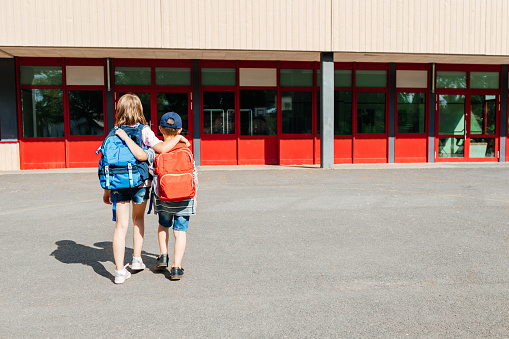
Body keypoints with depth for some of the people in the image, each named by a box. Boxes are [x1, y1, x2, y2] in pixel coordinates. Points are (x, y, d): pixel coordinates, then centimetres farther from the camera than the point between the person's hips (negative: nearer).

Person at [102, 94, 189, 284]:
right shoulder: (144, 131, -5)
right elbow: (162, 148, -20)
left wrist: (106, 190, 9)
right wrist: (179, 138, -2)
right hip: (140, 183, -1)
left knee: (121, 225, 4)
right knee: (138, 219, 23)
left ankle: (119, 271, 3)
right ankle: (136, 259, 28)